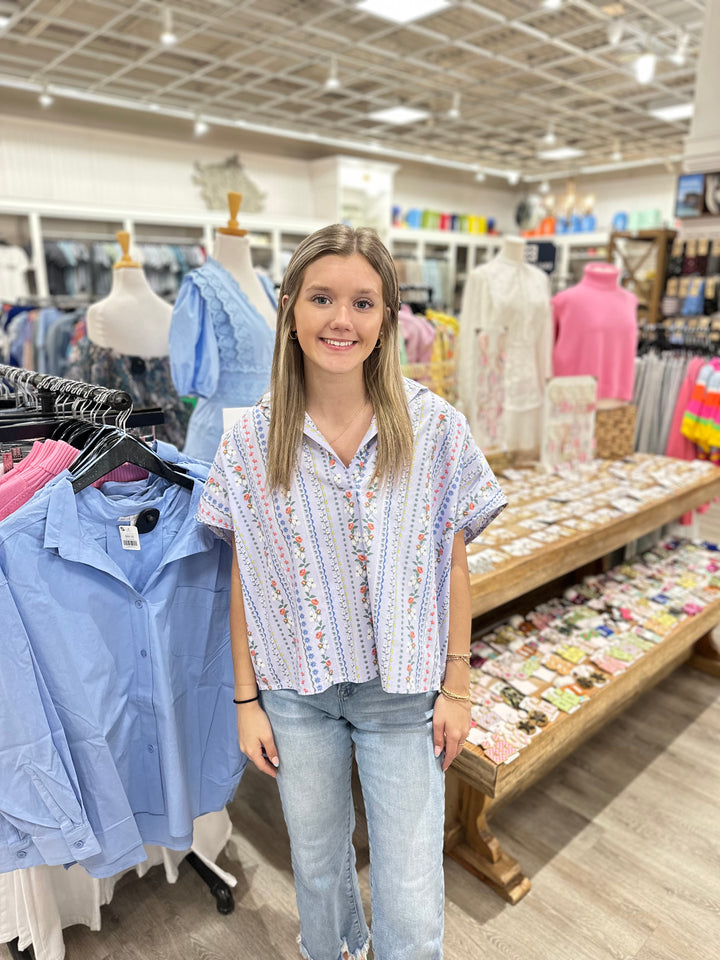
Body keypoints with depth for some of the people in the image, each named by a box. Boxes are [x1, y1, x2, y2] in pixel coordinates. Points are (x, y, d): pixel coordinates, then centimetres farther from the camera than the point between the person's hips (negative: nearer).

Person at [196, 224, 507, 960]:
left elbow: (452, 566, -4)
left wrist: (456, 688, -1)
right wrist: (246, 700, 1)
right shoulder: (251, 442, -9)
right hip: (295, 689, 2)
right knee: (316, 860, 25)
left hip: (403, 690, -1)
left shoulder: (434, 430, -11)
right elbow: (245, 581, -2)